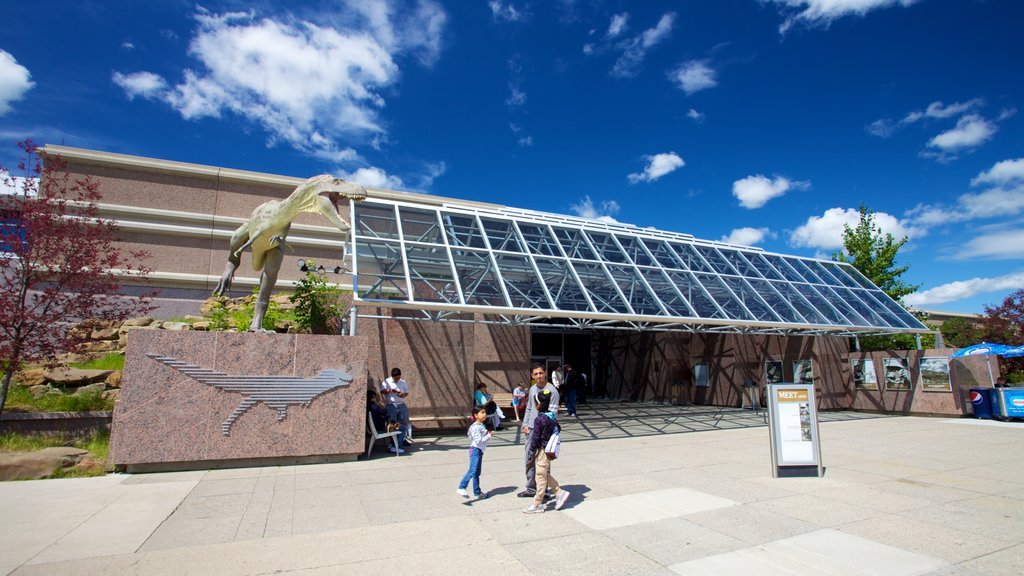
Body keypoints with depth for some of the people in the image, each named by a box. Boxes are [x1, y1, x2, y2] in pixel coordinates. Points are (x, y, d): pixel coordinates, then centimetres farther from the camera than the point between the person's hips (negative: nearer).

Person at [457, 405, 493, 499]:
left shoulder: (482, 425, 15)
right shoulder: (476, 427, -16)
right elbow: (479, 440, -22)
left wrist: (488, 433, 7)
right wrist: (489, 435, -14)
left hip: (480, 451, 10)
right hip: (475, 450, -10)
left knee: (477, 473, 14)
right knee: (473, 470, -20)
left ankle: (477, 492, 21)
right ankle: (461, 488, -24)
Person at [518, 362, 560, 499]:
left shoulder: (552, 390, -11)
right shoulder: (533, 389, 12)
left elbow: (553, 412, -15)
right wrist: (525, 425, 9)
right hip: (530, 429, 7)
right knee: (530, 459, 13)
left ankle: (542, 491, 12)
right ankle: (531, 489, 25)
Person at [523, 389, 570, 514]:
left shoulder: (539, 419, -22)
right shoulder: (551, 416, 3)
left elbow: (535, 437, -18)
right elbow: (558, 428, 16)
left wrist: (532, 451, -9)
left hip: (542, 450, -9)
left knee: (541, 477, 1)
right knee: (546, 475, 22)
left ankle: (537, 505, 11)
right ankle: (560, 493, 23)